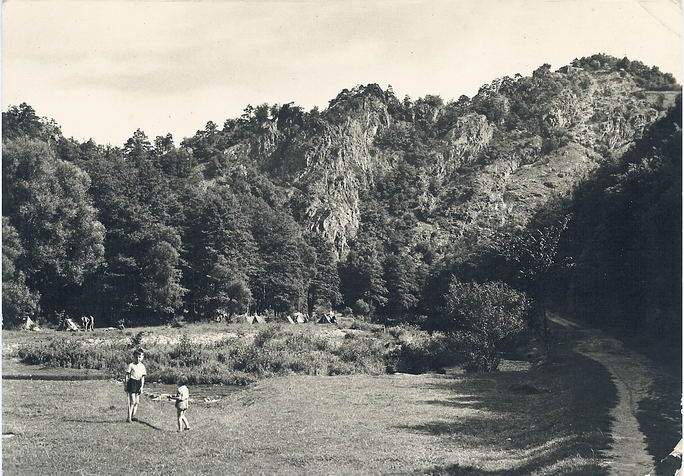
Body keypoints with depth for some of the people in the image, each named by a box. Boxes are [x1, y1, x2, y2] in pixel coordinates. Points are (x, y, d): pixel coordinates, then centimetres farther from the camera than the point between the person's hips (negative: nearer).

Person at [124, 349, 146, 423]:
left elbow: (142, 378, 10)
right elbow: (127, 376, -1)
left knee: (137, 402, 6)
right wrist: (126, 386, -4)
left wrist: (142, 387, 2)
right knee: (132, 401, -10)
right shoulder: (131, 365, -2)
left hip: (138, 384, 5)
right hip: (132, 383, -5)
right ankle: (129, 417, -9)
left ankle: (133, 416, 15)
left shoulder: (142, 366, 10)